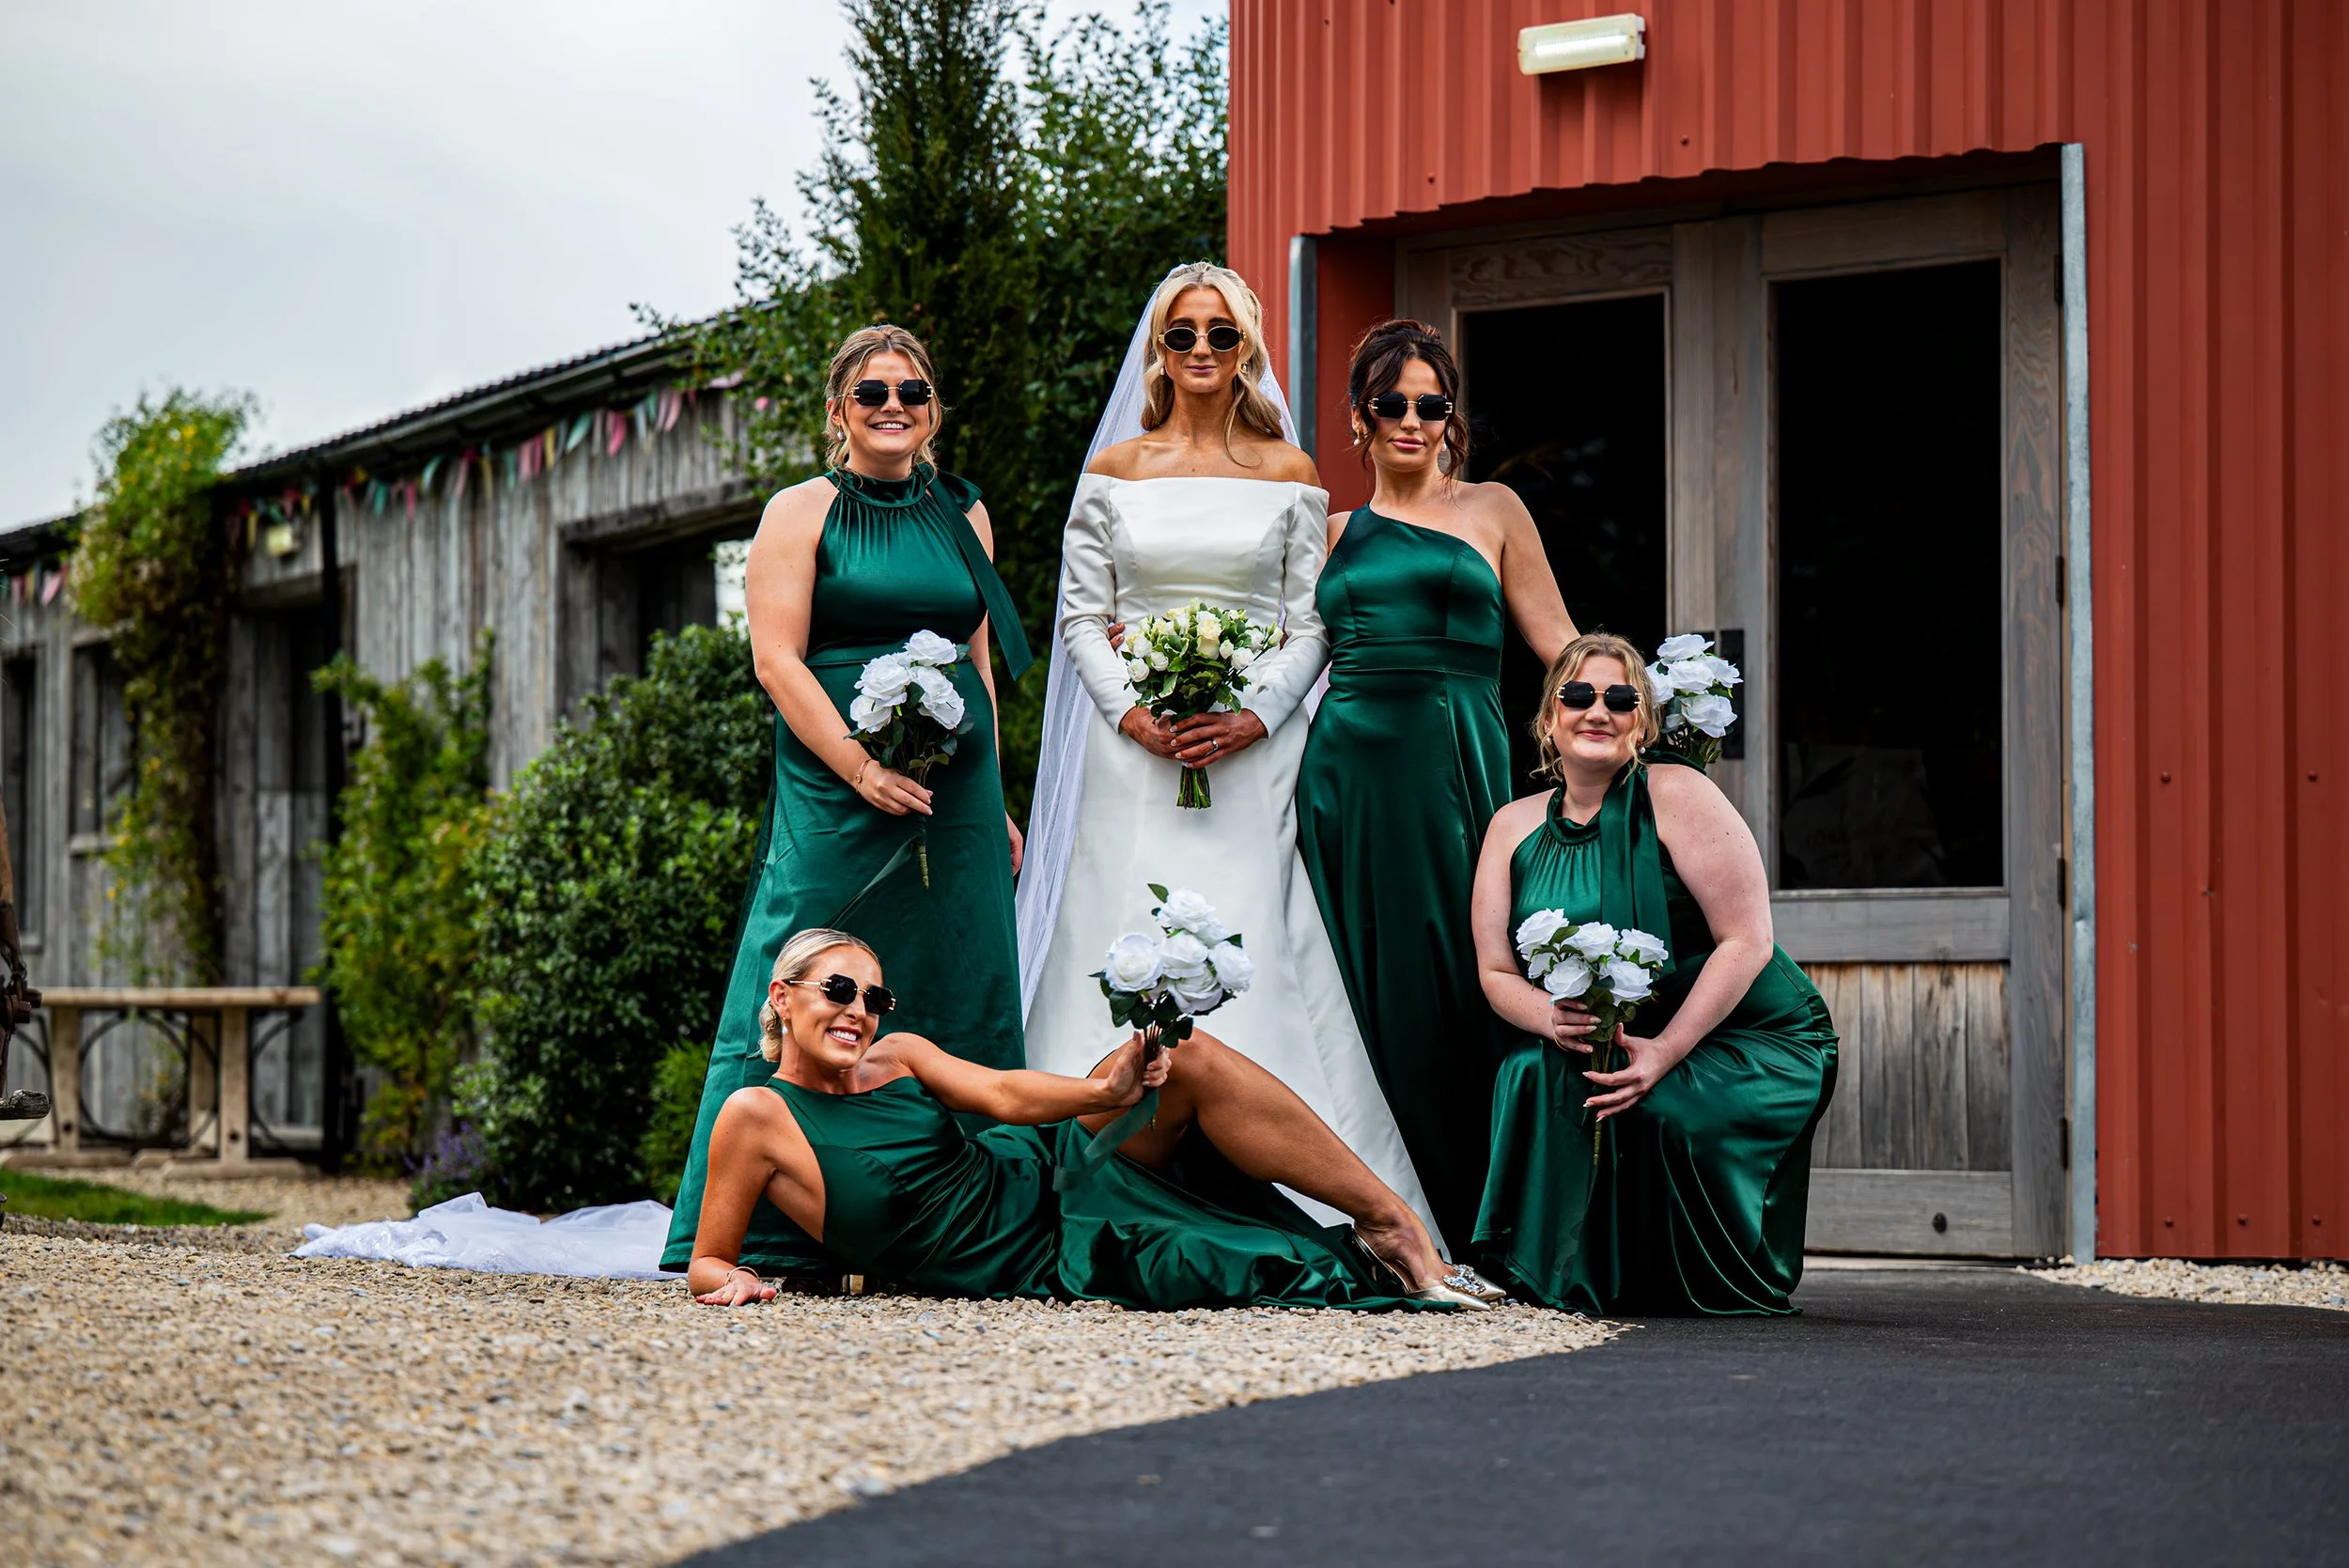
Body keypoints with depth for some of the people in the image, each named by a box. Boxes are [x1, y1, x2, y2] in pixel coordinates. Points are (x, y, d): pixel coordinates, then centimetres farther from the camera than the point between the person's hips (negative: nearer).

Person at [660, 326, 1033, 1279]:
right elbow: (777, 659, -7)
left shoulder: (963, 517, 15)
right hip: (835, 785, -5)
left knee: (955, 1001, 3)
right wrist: (863, 770, -16)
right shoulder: (801, 514, 1)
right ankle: (765, 1228, -4)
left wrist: (993, 802, 13)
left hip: (955, 790, 5)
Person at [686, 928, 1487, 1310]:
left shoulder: (895, 1056, 10)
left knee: (1192, 1058, -17)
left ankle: (1388, 1220, -12)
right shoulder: (757, 1115, -6)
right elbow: (707, 1263, -2)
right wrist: (734, 1282, -26)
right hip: (1029, 1260, -6)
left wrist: (1107, 1092, -23)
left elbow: (1003, 1094, -4)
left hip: (1044, 1173, 6)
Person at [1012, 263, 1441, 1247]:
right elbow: (1082, 616, 7)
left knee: (1251, 953, -8)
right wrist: (1132, 711, -9)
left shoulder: (1288, 475, 8)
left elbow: (1310, 621, 5)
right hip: (1136, 753, 1)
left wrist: (1258, 715, -11)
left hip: (1252, 750, 0)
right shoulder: (1115, 470, 9)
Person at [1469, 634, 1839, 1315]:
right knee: (1532, 1073, -25)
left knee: (1660, 1114, -32)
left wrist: (1664, 1051, -26)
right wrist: (1552, 1017, -21)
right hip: (1603, 1047, 4)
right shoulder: (1515, 827, 3)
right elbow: (1497, 971, 3)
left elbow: (1748, 942, -18)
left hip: (1752, 1037, -4)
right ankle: (1578, 1271, -6)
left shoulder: (1676, 797, -13)